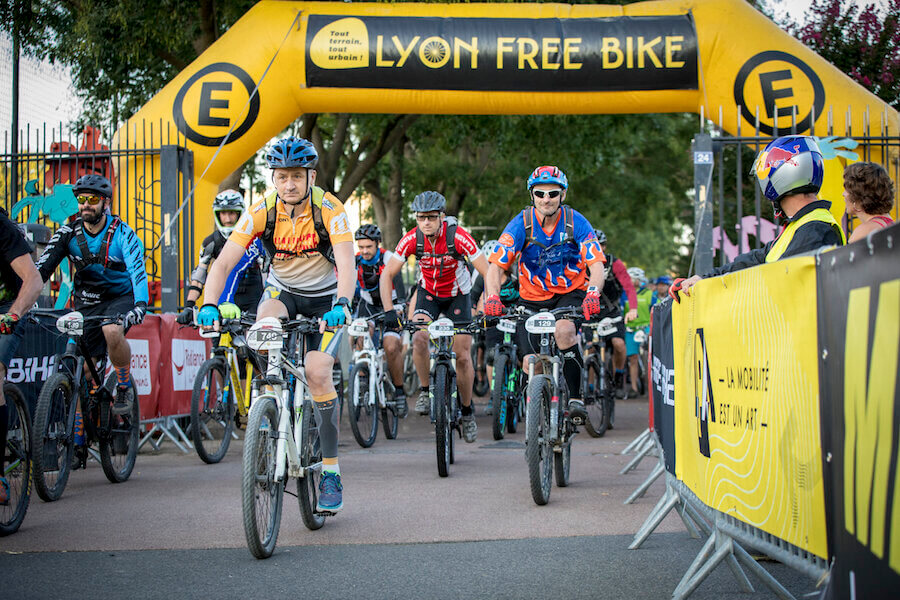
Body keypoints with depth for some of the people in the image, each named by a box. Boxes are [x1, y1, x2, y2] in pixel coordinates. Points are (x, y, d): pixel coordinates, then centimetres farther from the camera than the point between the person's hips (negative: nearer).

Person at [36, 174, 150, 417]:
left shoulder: (122, 233, -17)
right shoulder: (67, 233, -8)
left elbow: (138, 271, -31)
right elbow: (41, 268, -14)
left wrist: (140, 305, -49)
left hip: (121, 298, -3)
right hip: (87, 303, 3)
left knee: (112, 331, -35)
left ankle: (125, 386, -11)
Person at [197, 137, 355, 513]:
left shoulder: (330, 210, -22)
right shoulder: (262, 211, -17)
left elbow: (347, 265, -34)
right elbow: (224, 262, -23)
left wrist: (341, 305, -53)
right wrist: (210, 305, -41)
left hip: (325, 298, -2)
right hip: (282, 291, 2)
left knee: (318, 373, -20)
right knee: (264, 325, -33)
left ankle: (331, 472, -8)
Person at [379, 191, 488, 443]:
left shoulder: (457, 236, -29)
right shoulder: (412, 239, -22)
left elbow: (488, 272, -28)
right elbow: (387, 274, -17)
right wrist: (389, 311, -28)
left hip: (458, 295, -1)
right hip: (428, 293, 1)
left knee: (463, 357, -4)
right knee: (419, 339, -26)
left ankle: (467, 411, 16)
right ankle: (425, 391, -5)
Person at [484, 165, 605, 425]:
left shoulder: (576, 223, -14)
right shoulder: (521, 224, -14)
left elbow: (597, 264, -19)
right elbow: (496, 266, -18)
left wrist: (593, 293, -39)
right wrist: (492, 297, -37)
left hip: (570, 293, -1)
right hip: (532, 299, 1)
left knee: (564, 330, -34)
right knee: (531, 362, -12)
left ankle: (575, 397, -20)